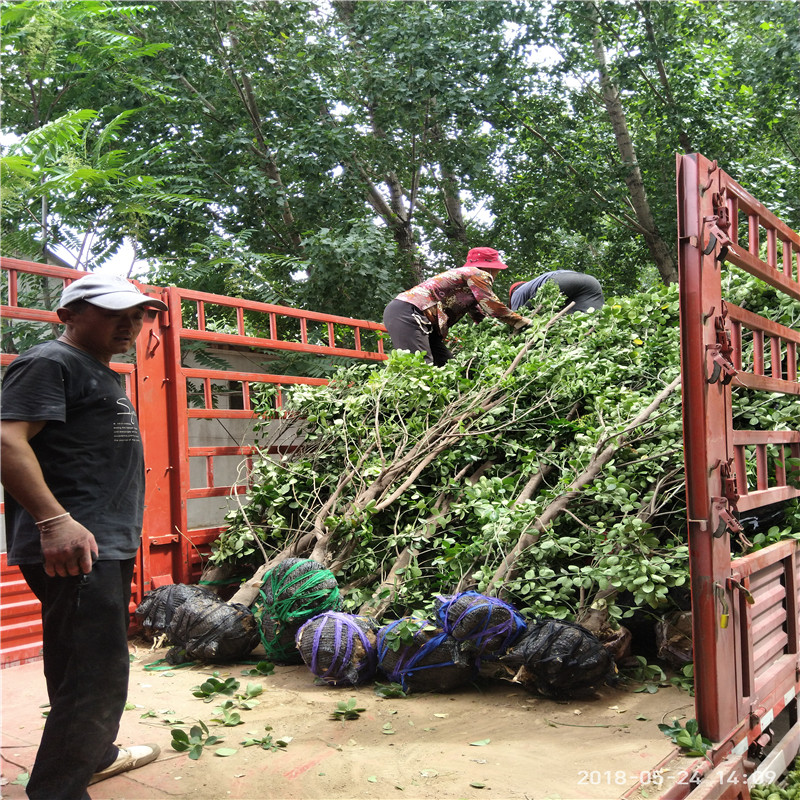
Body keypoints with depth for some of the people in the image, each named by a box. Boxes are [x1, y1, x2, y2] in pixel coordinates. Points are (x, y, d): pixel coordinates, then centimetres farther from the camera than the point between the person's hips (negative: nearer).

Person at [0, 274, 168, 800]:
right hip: (75, 546, -11)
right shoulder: (50, 363, -9)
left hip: (109, 543, 11)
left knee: (99, 665, 22)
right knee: (96, 676, -9)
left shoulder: (100, 373, 22)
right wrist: (54, 520, -31)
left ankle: (94, 756, 39)